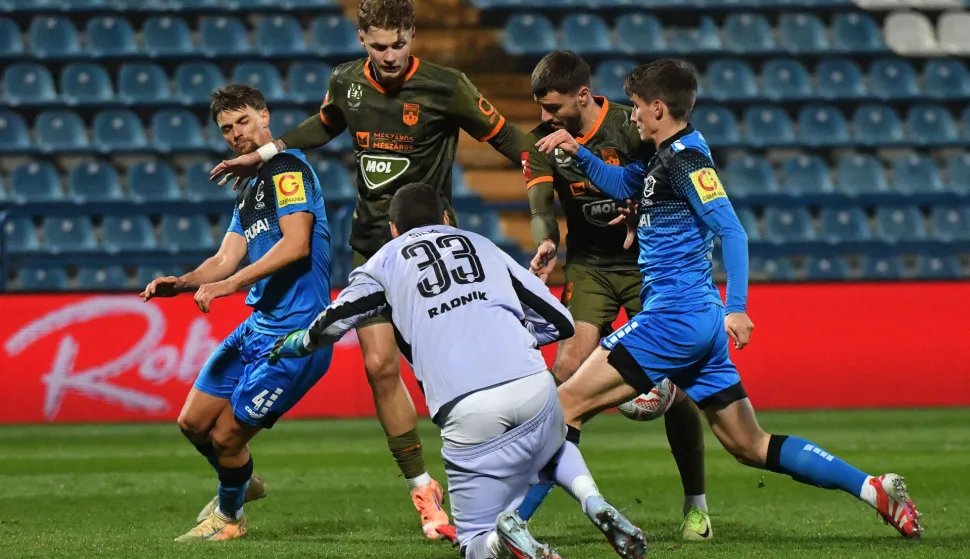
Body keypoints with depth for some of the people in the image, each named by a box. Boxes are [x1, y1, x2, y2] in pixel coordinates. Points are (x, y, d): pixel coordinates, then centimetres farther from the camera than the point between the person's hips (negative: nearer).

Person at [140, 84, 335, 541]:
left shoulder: (287, 168, -10)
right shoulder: (248, 191, 20)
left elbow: (296, 243, -22)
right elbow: (227, 258, 13)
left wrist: (232, 283, -24)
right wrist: (181, 283, -5)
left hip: (295, 330, -9)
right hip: (258, 325, 9)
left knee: (226, 435, -5)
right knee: (194, 422, 13)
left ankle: (229, 517, 21)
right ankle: (242, 483, 40)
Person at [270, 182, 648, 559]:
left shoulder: (387, 260, 21)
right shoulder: (482, 245, 26)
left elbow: (333, 323, 31)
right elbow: (559, 322, 25)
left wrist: (297, 343, 53)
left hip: (466, 412, -2)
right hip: (534, 387, 2)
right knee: (554, 450, 37)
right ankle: (593, 503, 5)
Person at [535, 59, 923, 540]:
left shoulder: (686, 159, -11)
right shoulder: (664, 159, 18)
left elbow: (731, 232, -19)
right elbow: (619, 185, 36)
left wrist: (736, 308, -27)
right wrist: (577, 151, 21)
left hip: (675, 317, -10)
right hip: (700, 322, 10)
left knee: (568, 404, -11)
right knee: (749, 446, 10)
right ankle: (873, 489, 5)